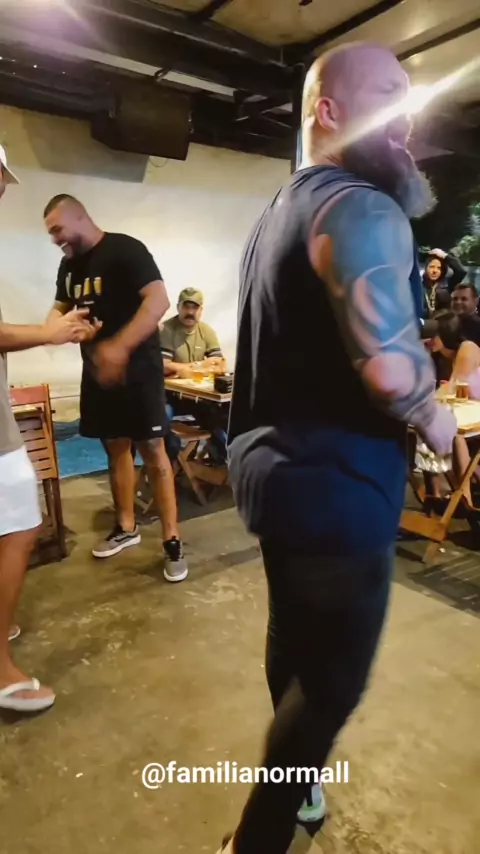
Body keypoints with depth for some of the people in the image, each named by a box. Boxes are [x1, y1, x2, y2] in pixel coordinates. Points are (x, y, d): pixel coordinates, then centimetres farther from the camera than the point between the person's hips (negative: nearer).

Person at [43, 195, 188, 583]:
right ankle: (127, 527, 28)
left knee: (153, 450, -5)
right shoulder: (69, 264, 11)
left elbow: (159, 300, -23)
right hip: (98, 370, 7)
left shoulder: (125, 250, -12)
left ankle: (172, 539, 4)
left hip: (137, 369, -7)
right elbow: (60, 308, 22)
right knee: (116, 446, 13)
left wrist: (120, 347, -33)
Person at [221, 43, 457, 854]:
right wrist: (433, 418, -11)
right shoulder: (358, 208, -16)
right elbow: (387, 363, -30)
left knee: (294, 638, 25)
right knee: (334, 676, 8)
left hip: (275, 465, 10)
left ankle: (296, 777, 48)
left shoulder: (278, 211, 16)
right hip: (334, 481, -10)